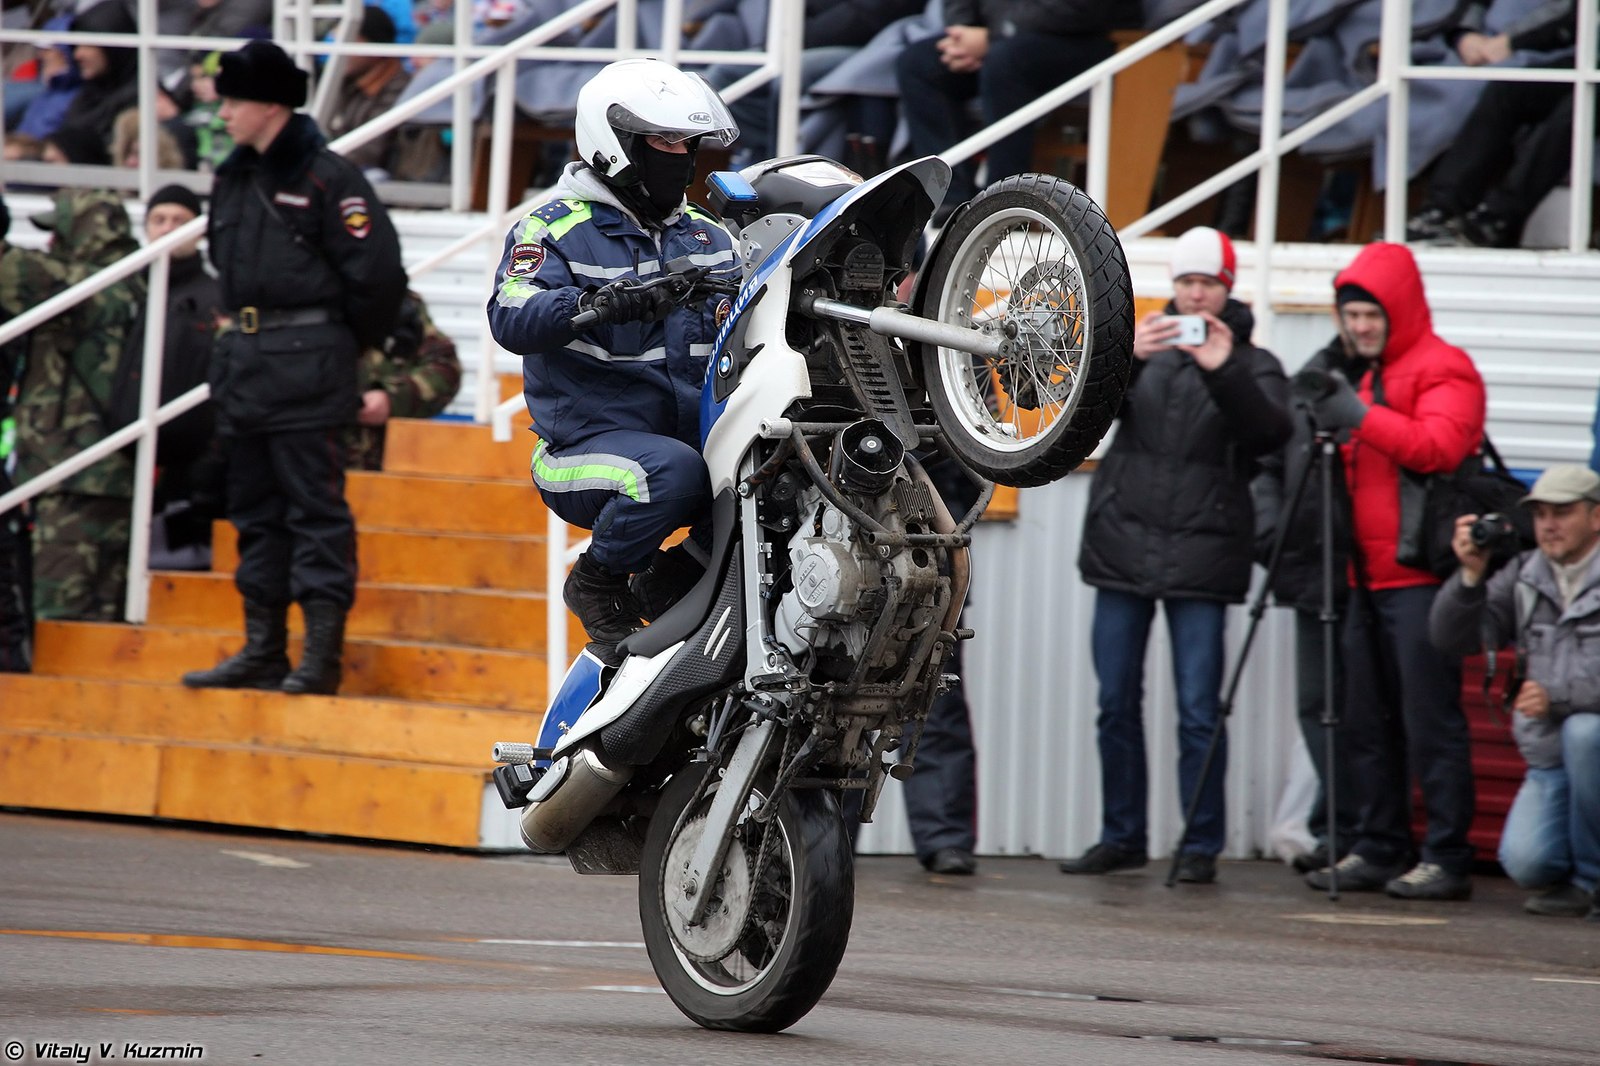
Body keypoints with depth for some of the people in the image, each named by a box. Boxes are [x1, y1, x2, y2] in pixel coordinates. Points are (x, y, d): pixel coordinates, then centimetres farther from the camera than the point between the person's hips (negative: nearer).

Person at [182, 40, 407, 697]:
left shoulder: (327, 179, -11)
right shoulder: (232, 180, 12)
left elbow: (377, 273, -11)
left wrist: (343, 346, 0)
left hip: (306, 368, -8)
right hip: (242, 362, 8)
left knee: (315, 511, -7)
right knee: (255, 512, 11)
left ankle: (321, 657, -7)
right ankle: (262, 653, 17)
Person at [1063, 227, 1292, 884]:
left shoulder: (1252, 365, 6)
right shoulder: (1145, 348, 12)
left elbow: (1271, 431, -12)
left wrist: (1226, 372, -27)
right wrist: (1124, 356, -25)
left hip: (1200, 552, -3)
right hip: (1123, 545, 3)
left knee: (1199, 712, -6)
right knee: (1117, 704, 6)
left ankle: (1201, 846, 1)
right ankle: (1122, 837, 16)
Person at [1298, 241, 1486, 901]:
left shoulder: (1444, 369, -5)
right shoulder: (1362, 374, 22)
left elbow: (1440, 445, -21)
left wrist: (1362, 418, -25)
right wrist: (1330, 428, 9)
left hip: (1420, 574, -9)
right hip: (1367, 575, 9)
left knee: (1429, 719, -9)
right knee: (1364, 722, 8)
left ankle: (1448, 859, -8)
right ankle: (1378, 850, 14)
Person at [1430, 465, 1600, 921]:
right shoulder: (1524, 576, 8)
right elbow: (1452, 638, 3)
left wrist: (1558, 695, -24)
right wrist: (1471, 576, -13)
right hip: (1550, 761, 4)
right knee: (1526, 862, -21)